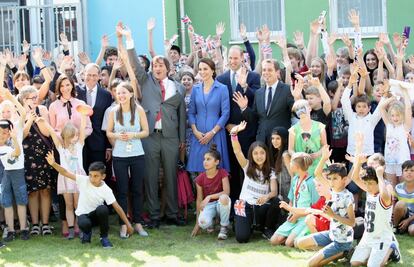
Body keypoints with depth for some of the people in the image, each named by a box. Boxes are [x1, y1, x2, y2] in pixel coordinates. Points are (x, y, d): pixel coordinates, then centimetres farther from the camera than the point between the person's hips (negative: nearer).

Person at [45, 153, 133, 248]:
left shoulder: (106, 190, -15)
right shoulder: (83, 180, -15)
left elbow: (117, 207, -13)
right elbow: (65, 173, -23)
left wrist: (128, 224, -12)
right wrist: (54, 164, -41)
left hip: (96, 215, 1)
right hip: (83, 214, -1)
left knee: (103, 209, -35)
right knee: (84, 224, -37)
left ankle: (104, 237, -12)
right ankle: (87, 232, 6)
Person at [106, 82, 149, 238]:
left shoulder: (139, 110, -3)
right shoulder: (114, 111, -1)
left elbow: (146, 131, 1)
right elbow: (108, 132, 6)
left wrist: (133, 135, -15)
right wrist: (117, 136, -13)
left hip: (137, 155, 0)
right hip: (119, 156, 0)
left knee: (137, 190, 7)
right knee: (122, 191, 4)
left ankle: (138, 223, 17)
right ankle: (123, 225, 10)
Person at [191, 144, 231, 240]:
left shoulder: (222, 173, -11)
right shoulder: (200, 178, -6)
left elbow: (226, 192, -21)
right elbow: (199, 200, -2)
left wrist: (209, 197, -29)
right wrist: (197, 223, -2)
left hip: (221, 204, -1)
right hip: (208, 205, 1)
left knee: (224, 197, -38)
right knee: (203, 222, -34)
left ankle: (224, 228, -15)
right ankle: (211, 223, 8)